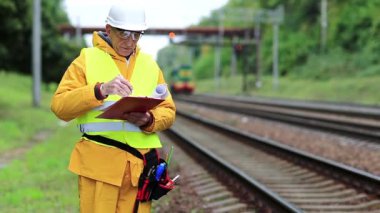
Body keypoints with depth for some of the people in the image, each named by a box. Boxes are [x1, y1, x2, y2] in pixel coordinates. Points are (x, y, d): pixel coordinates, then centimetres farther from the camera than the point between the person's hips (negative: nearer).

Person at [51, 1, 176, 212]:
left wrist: (149, 120, -10)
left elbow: (168, 111, 12)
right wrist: (100, 90, -21)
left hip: (139, 164, 3)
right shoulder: (88, 59, 4)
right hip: (99, 163, -3)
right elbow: (60, 106, -6)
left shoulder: (149, 64, 16)